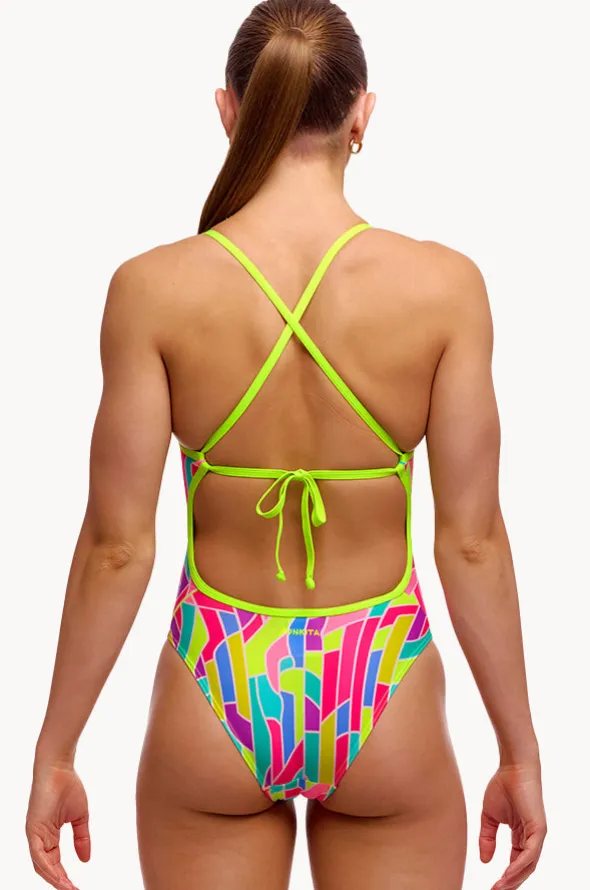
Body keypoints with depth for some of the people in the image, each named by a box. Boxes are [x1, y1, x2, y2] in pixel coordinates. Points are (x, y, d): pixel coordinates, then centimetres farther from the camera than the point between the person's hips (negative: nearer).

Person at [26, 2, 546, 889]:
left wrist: (55, 754, 2)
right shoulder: (444, 285, -12)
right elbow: (472, 541, -9)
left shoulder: (154, 289, -12)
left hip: (217, 691, 0)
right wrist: (521, 753, 3)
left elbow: (118, 545, -9)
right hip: (383, 698, 0)